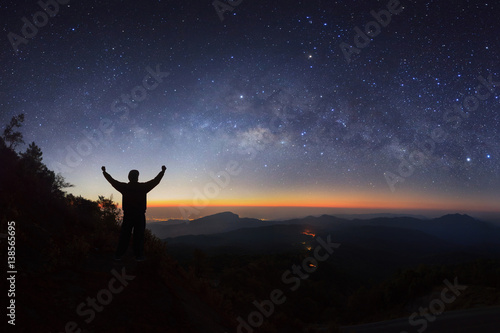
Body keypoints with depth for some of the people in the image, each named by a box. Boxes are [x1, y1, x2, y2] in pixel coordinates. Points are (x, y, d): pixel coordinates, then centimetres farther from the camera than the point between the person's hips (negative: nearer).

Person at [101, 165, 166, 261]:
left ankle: (118, 255, 10)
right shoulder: (143, 187, -5)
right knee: (139, 236, 3)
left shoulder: (124, 187, -1)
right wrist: (163, 171, 15)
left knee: (124, 236, 7)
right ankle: (138, 255, 5)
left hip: (127, 216, 2)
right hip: (140, 216, -2)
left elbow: (112, 181, 11)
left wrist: (104, 172, 26)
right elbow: (156, 181, 3)